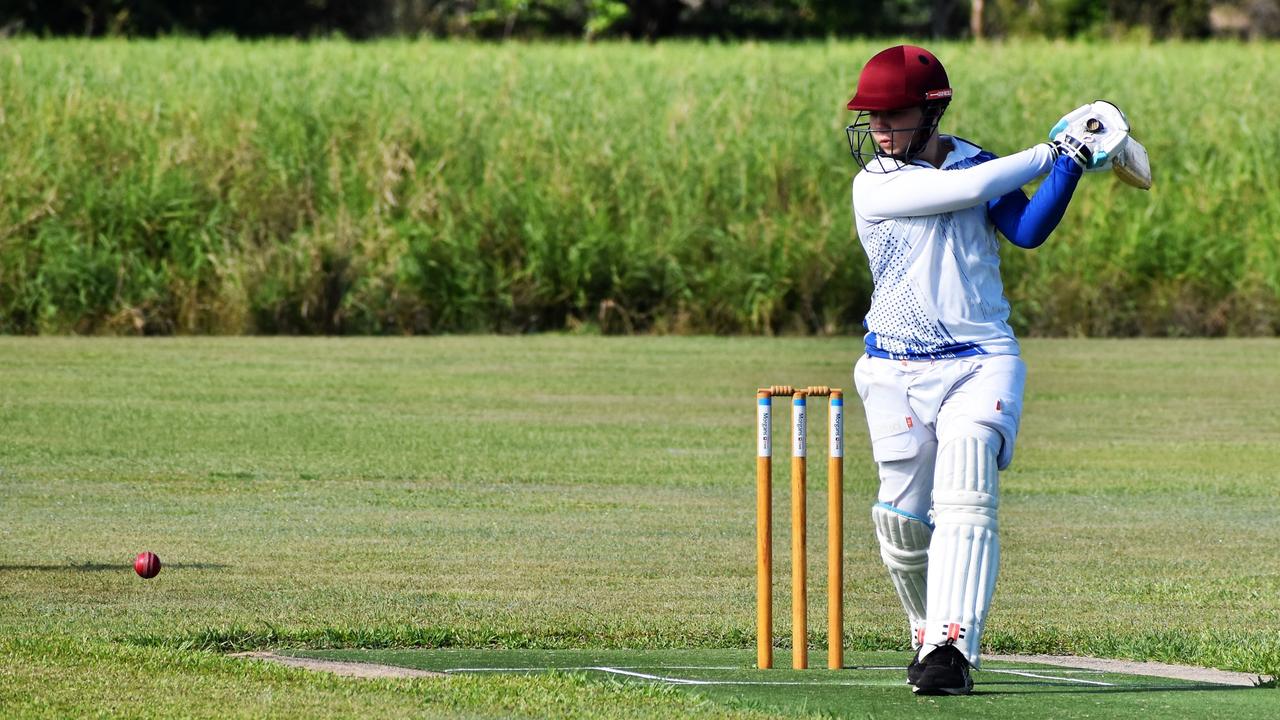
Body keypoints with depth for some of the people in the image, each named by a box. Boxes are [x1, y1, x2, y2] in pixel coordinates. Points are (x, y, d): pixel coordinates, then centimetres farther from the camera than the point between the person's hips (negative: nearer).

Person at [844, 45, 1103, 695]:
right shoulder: (874, 185, -5)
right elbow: (970, 190, -16)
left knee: (964, 501, -19)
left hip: (980, 364, 0)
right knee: (903, 521, -3)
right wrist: (1050, 153, -7)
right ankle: (928, 634, 22)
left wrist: (1074, 164, -17)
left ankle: (950, 649, -29)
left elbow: (1027, 230, -7)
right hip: (896, 371, 0)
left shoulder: (978, 164, 7)